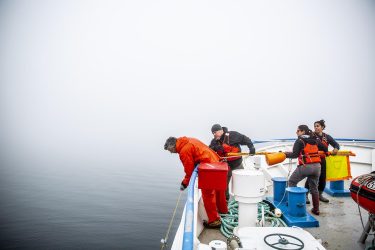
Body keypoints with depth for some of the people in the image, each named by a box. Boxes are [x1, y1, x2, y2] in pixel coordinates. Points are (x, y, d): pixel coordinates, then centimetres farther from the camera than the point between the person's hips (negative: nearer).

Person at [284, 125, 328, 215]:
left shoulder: (299, 141, -5)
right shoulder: (315, 140, 13)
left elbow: (295, 154, -14)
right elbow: (325, 149, 19)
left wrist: (285, 154, -9)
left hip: (305, 166, -6)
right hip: (317, 166, 6)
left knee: (292, 182, 12)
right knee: (314, 188, 17)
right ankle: (316, 209, 21)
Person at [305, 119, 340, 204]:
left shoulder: (327, 137, 7)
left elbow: (336, 144, 10)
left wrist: (336, 149, -11)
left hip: (322, 160, 5)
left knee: (322, 178, 12)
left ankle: (320, 195, 31)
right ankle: (305, 195, 6)